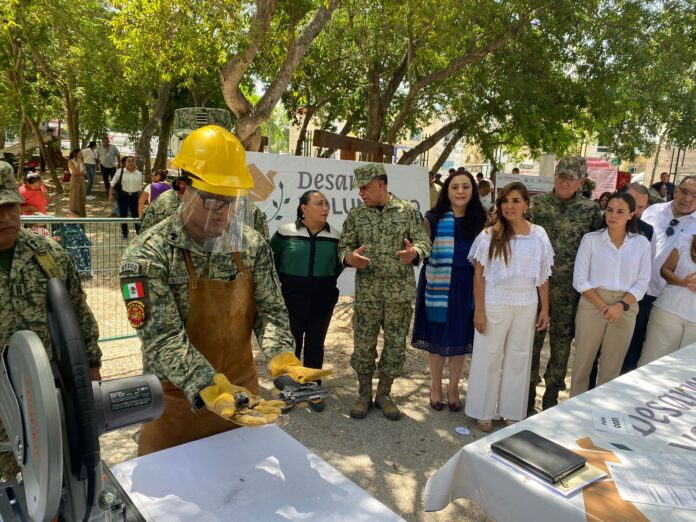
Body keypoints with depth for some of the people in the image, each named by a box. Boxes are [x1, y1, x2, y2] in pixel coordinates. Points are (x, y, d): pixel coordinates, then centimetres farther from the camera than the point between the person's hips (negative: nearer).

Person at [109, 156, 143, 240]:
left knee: (136, 214, 4)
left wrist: (140, 199, 12)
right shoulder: (120, 171, -5)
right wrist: (111, 195, -6)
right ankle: (124, 234, 21)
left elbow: (140, 188, 11)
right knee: (123, 215, 8)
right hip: (123, 195, -1)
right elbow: (113, 183, 0)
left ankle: (139, 232, 20)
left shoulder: (139, 174, 3)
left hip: (134, 196, 1)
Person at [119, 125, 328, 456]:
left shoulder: (252, 245, -5)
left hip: (242, 393, 4)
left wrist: (283, 360, -24)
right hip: (177, 404, -3)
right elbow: (163, 337, -24)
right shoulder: (148, 255, -18)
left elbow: (270, 310, -5)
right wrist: (212, 391, -37)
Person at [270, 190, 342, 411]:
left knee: (315, 346, 12)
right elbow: (272, 261, 7)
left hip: (322, 302, 2)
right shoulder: (285, 233, -7)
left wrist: (324, 281, 5)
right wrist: (285, 283, 6)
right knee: (290, 345, 9)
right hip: (291, 301, -1)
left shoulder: (335, 236, -2)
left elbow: (338, 265, 15)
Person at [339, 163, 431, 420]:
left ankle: (384, 394, 26)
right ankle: (364, 394, 25)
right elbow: (343, 246, 3)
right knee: (363, 344, 6)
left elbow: (424, 241, -1)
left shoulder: (408, 210, 0)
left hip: (400, 291, 0)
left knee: (396, 344, 8)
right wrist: (349, 257, -20)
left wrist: (415, 252, -24)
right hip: (367, 291, 1)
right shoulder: (355, 215, 4)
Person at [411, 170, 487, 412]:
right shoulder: (434, 218, -1)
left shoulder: (479, 219, 5)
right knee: (437, 337, 8)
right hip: (439, 286, -1)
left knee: (460, 338, 10)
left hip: (466, 288, 2)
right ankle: (435, 387, 27)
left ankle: (453, 387, 28)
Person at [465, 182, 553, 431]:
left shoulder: (538, 235, 2)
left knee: (519, 358, 12)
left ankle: (513, 412, 27)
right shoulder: (490, 234, -6)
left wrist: (544, 309, 5)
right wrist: (479, 310, -10)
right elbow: (479, 274, -6)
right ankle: (484, 411, 22)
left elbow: (543, 275, 6)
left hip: (526, 306, 3)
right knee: (489, 356, 7)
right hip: (495, 304, -3)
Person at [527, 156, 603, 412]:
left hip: (569, 288, 1)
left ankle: (551, 398, 27)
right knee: (532, 339, 8)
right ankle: (527, 398, 25)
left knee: (562, 343, 10)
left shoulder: (591, 209, 0)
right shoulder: (537, 203, -1)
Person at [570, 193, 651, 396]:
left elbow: (642, 282, 2)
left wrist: (621, 305, -12)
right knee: (583, 362, 5)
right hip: (592, 305, -1)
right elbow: (580, 280, -6)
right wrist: (603, 306, -14)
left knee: (611, 367, 10)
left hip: (625, 308, 2)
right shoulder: (590, 239, -3)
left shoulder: (642, 243, 2)